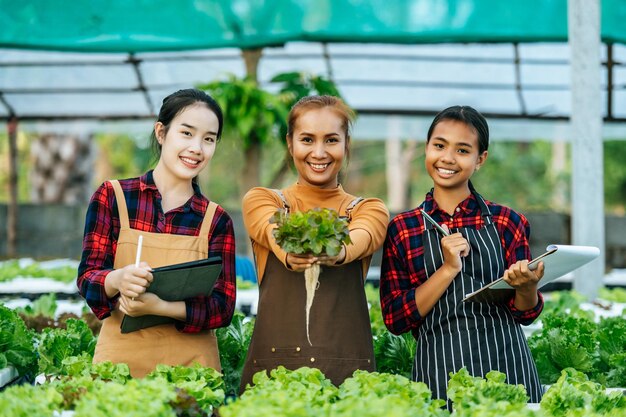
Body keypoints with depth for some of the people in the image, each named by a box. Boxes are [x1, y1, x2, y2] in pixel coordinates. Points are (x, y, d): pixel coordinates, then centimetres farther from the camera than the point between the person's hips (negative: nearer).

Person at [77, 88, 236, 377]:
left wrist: (159, 307, -21)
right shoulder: (112, 196, 2)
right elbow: (87, 277, -3)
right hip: (120, 359, -1)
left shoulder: (216, 220, 4)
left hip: (190, 364, 1)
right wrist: (118, 280, -26)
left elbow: (223, 306, -3)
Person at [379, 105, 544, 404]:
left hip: (506, 366, 0)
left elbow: (526, 313, 5)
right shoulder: (402, 229, 3)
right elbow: (395, 320, -3)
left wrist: (526, 287, -17)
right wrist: (449, 269, -13)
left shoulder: (506, 222, 3)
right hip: (439, 373, 0)